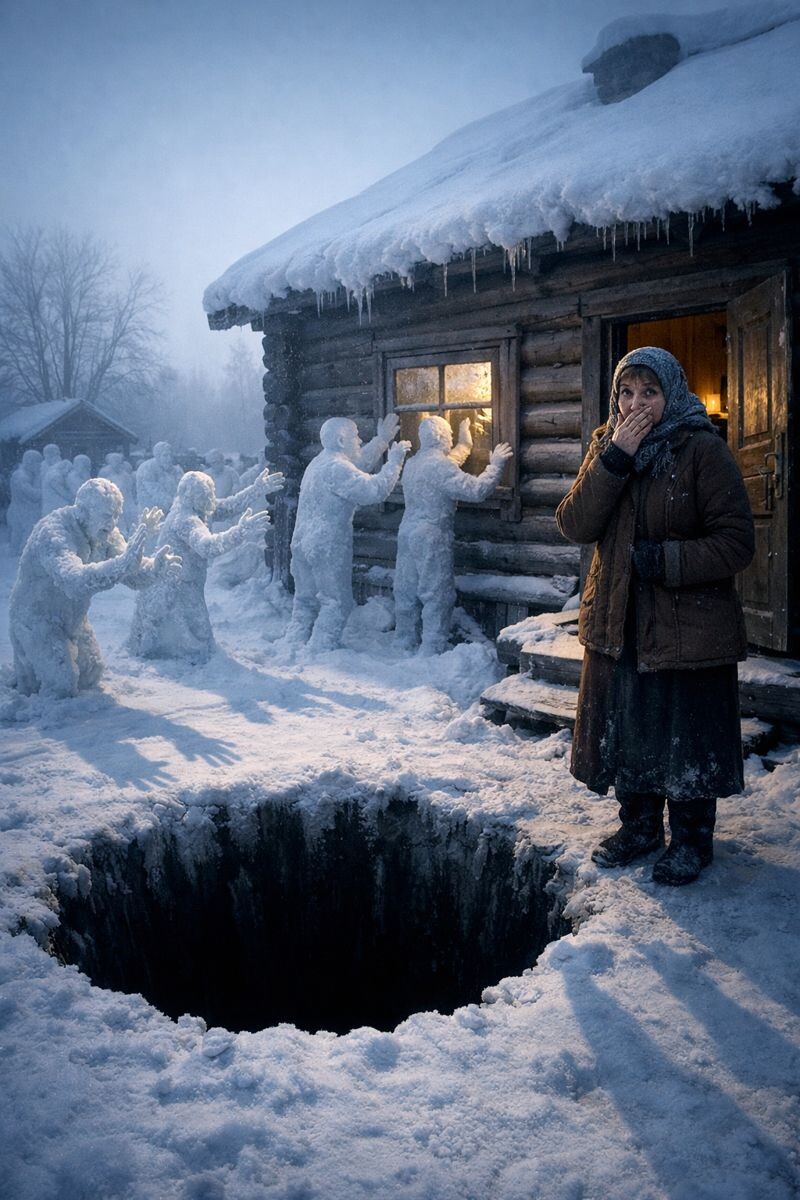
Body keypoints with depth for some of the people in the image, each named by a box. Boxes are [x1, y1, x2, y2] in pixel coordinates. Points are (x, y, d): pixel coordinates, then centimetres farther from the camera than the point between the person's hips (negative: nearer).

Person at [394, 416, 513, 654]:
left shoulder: (412, 463, 12)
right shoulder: (439, 465, -16)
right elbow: (477, 489, -22)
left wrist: (464, 444, 36)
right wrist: (496, 464, -9)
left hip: (407, 533, 9)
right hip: (432, 538, -9)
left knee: (406, 591, 13)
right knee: (438, 596, -2)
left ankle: (404, 642, 21)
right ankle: (433, 650, 0)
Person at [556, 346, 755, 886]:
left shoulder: (704, 450, -11)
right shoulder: (606, 447, 5)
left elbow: (737, 542, -14)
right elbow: (575, 525, -9)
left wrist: (662, 561, -21)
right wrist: (614, 459, -19)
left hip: (690, 625, -5)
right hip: (618, 623, 5)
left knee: (689, 737, 7)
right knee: (626, 730, 15)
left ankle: (692, 839, 27)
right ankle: (640, 825, 35)